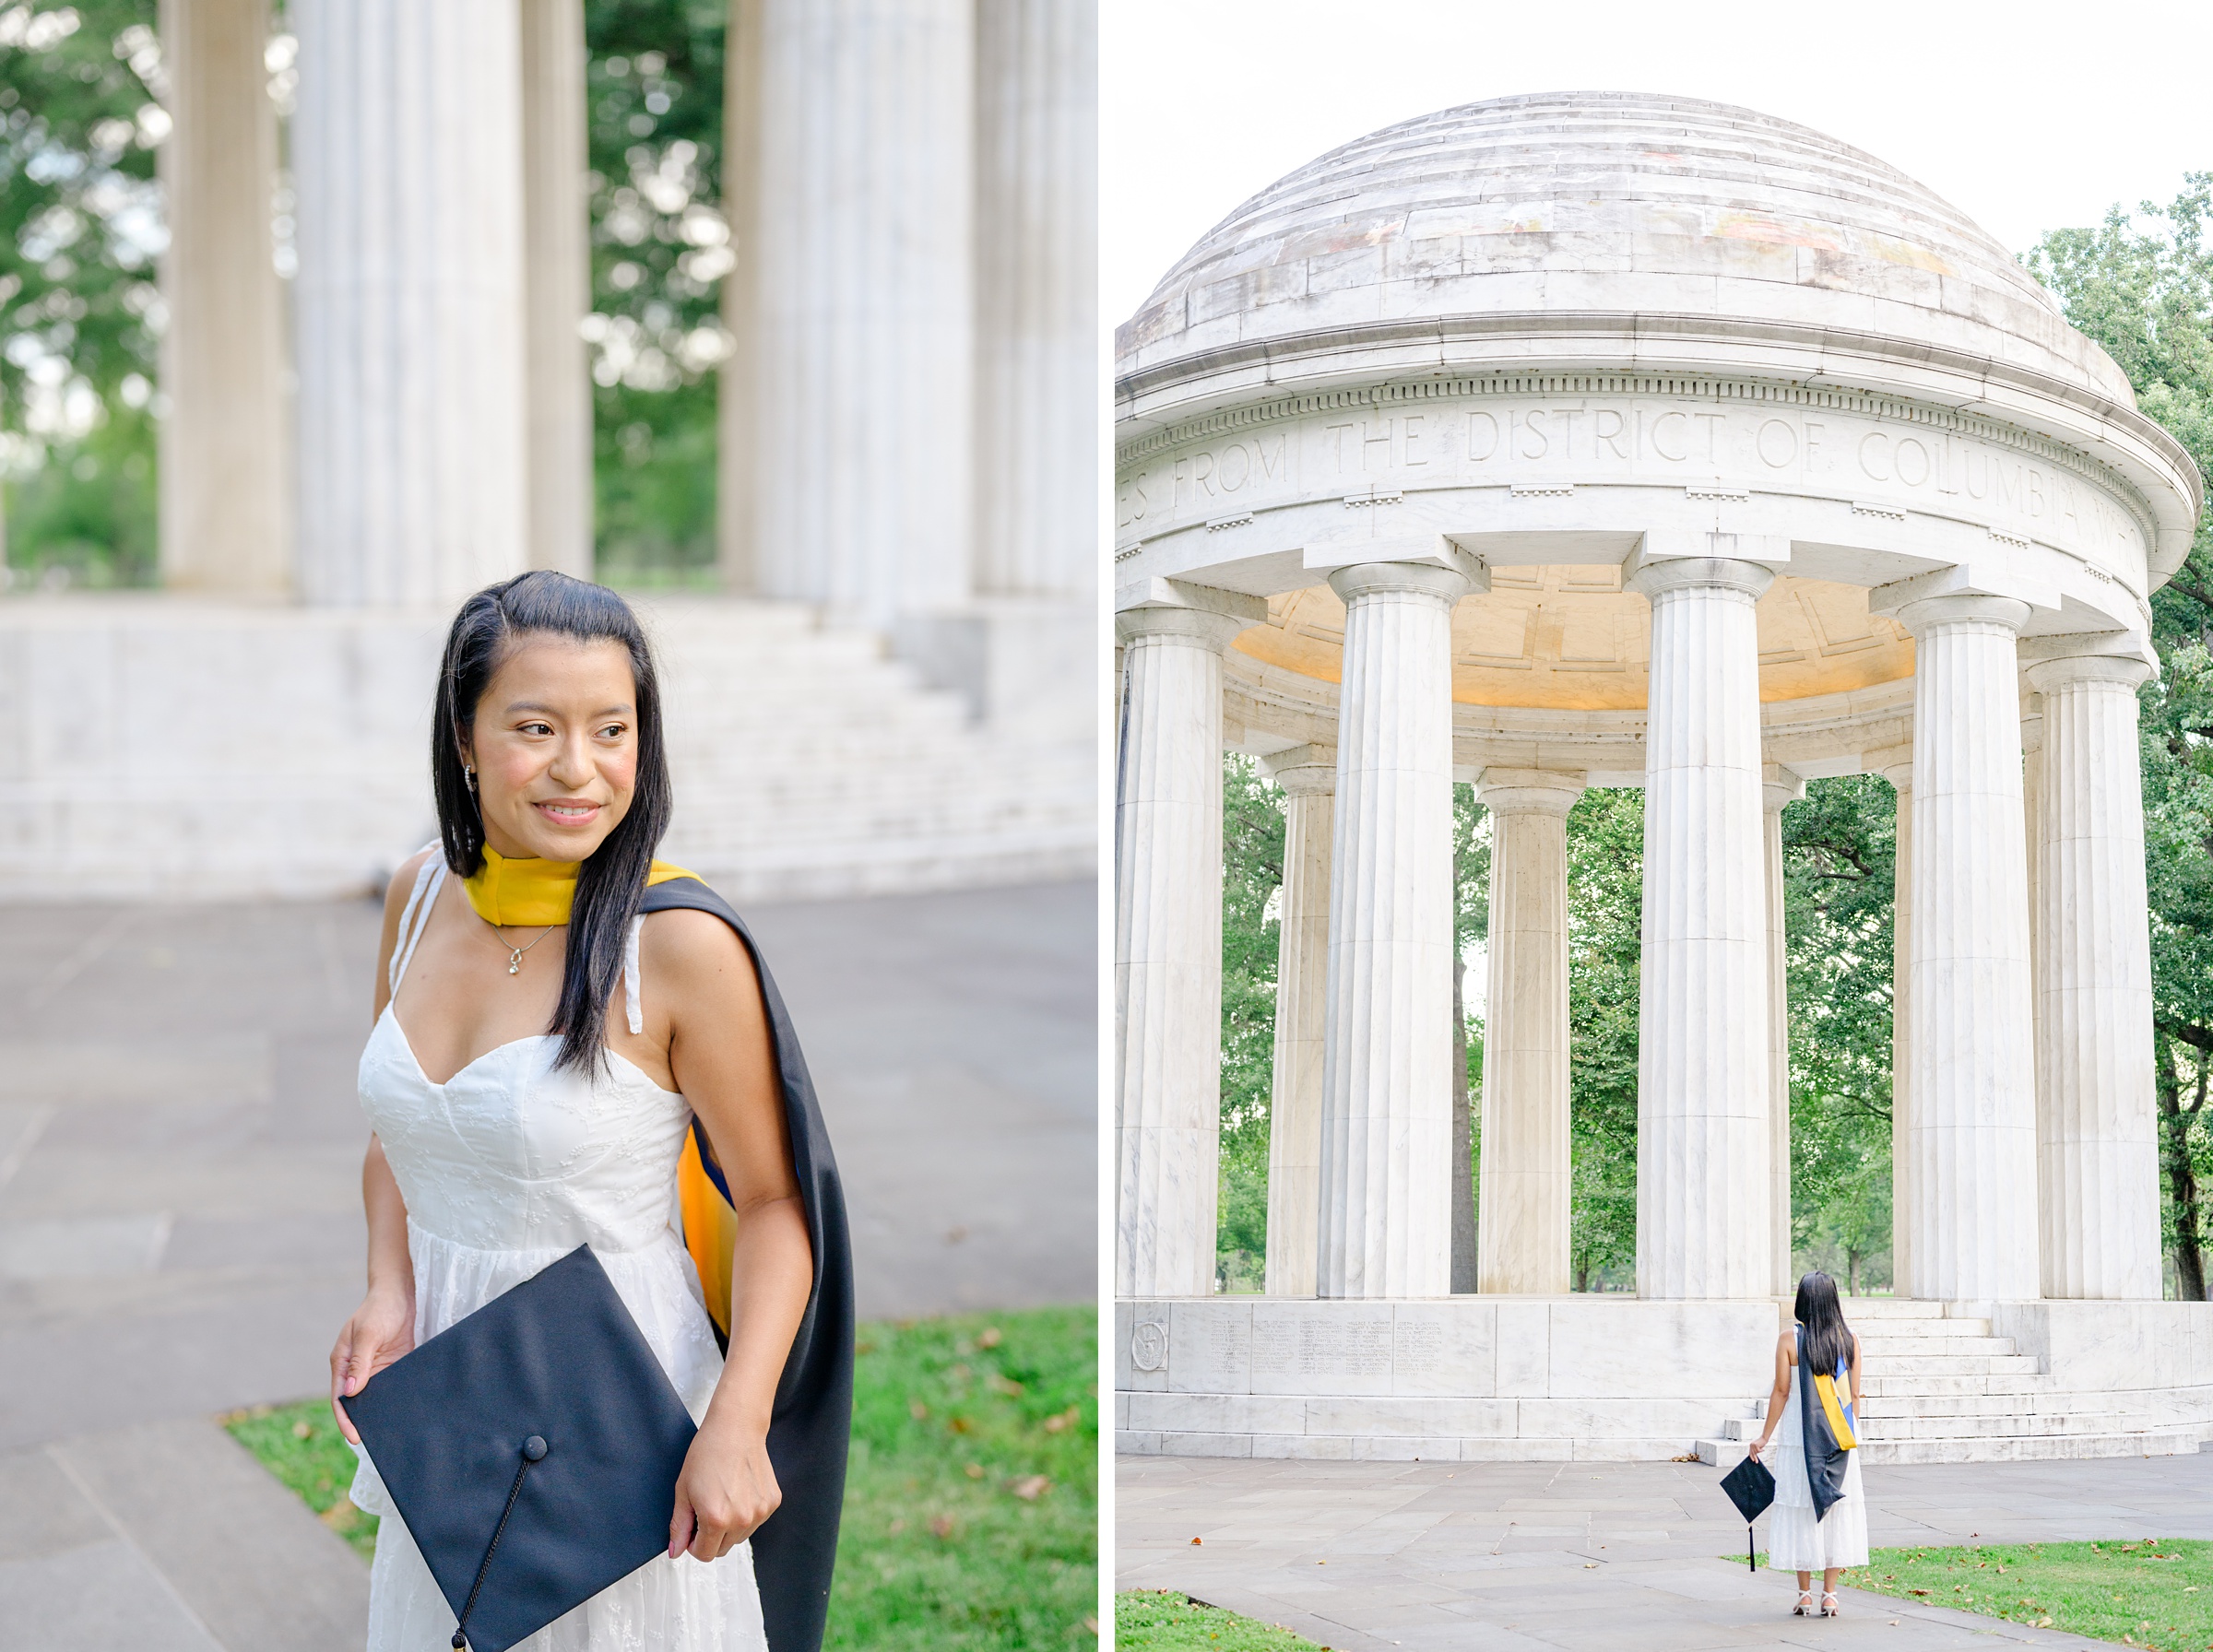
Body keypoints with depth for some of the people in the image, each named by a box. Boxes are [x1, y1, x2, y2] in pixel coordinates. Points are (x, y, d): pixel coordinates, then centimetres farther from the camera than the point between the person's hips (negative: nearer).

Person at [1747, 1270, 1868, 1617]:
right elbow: (1854, 1394, 3)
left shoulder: (1789, 1340, -8)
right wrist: (1851, 1435, 15)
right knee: (1836, 1511, 7)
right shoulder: (1849, 1340, 0)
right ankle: (1829, 1595, 6)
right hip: (1841, 1442, 2)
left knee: (1802, 1512, 6)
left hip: (1800, 1440, -2)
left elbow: (1781, 1393, -7)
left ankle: (1805, 1595, 8)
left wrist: (1765, 1437, 2)